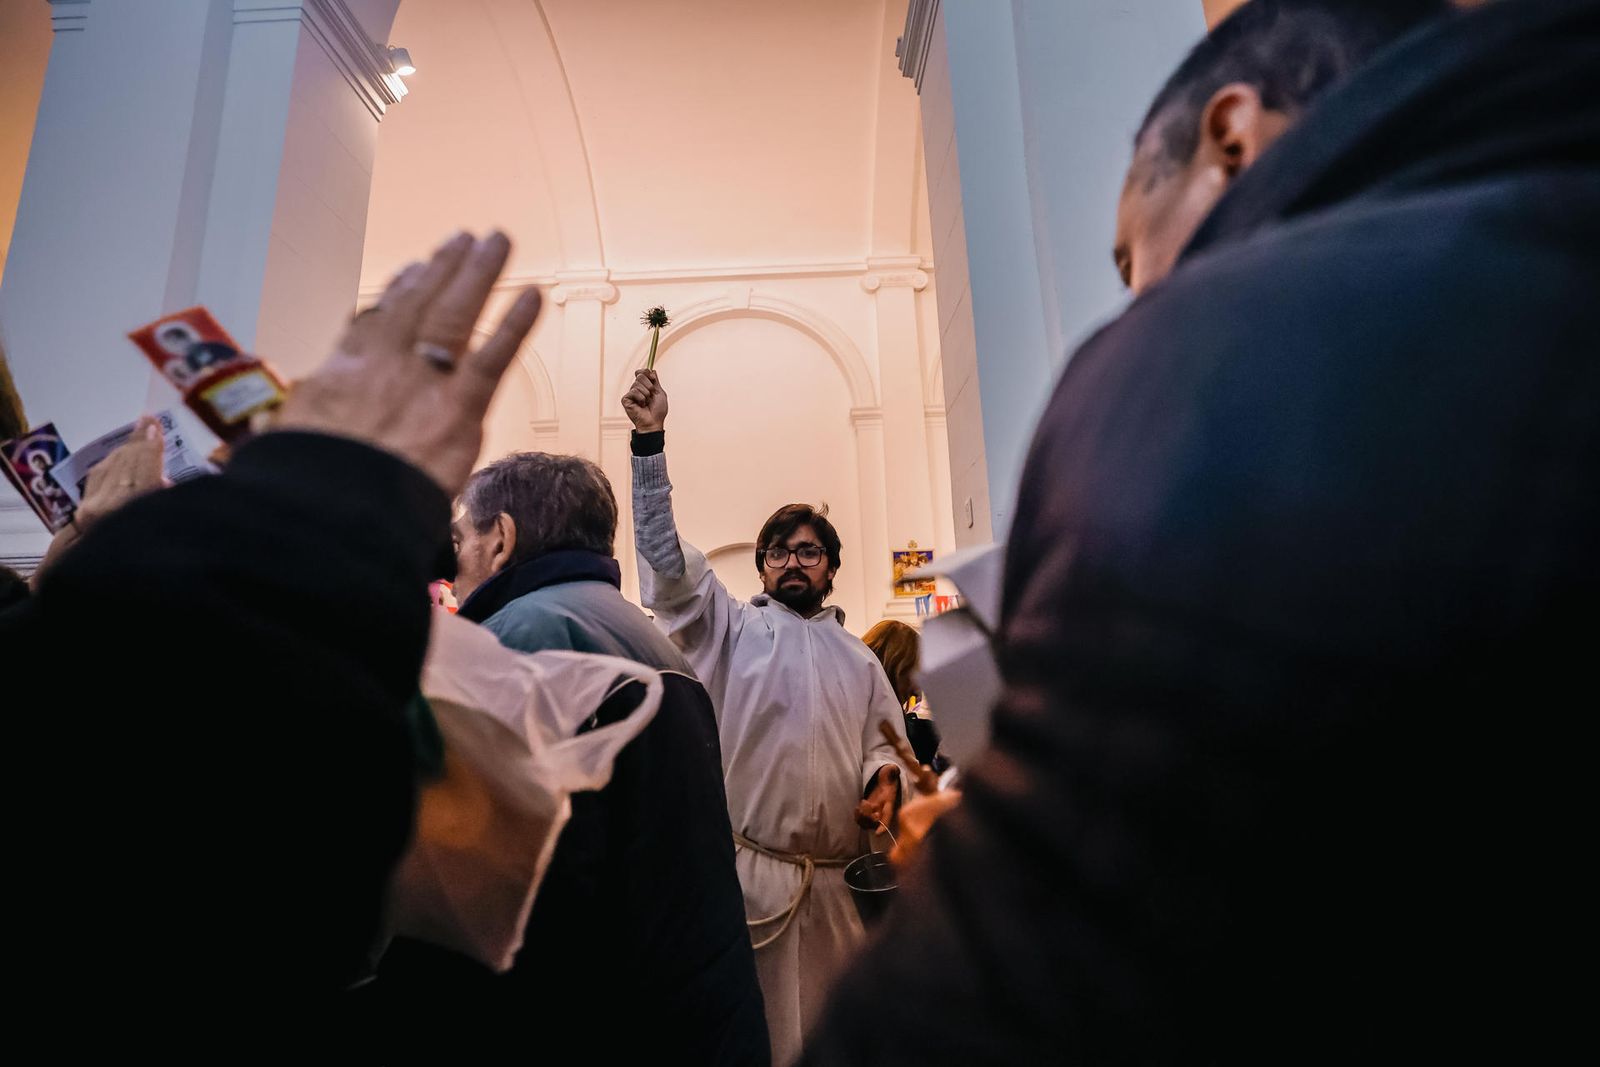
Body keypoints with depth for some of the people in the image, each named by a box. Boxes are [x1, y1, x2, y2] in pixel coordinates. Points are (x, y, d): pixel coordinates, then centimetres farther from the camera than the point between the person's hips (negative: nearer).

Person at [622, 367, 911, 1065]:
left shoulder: (859, 660, 17)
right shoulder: (731, 628, 6)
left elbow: (885, 741, 21)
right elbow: (665, 555, -5)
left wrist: (883, 781, -4)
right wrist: (650, 438, -13)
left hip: (837, 879, 4)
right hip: (745, 870, -3)